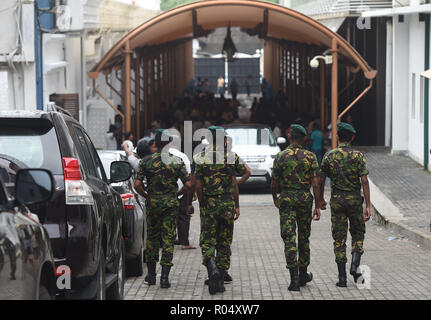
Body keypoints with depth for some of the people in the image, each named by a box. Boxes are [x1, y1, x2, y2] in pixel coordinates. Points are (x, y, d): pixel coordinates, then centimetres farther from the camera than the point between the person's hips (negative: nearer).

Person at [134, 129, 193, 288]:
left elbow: (137, 184, -9)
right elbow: (188, 184, -6)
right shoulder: (177, 161, -2)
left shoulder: (146, 161, -2)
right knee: (168, 239, 1)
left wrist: (146, 196, 8)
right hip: (171, 204, -1)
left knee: (152, 238, 14)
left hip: (152, 203, 1)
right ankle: (165, 277, -7)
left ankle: (151, 275, 18)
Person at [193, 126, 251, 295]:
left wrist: (202, 206, 2)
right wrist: (236, 206, 5)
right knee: (224, 243, 10)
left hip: (208, 205, -1)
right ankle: (220, 281, 11)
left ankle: (211, 267, -23)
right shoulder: (231, 157, -2)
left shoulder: (201, 158, -4)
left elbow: (198, 186, -6)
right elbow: (234, 185, -2)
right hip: (227, 204, 1)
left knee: (207, 241, 6)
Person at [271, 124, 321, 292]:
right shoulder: (310, 157, -2)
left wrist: (275, 199, 19)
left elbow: (274, 183, -1)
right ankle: (303, 275, 27)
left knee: (289, 239, -5)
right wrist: (317, 207, -2)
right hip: (305, 199, 2)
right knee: (304, 237, 16)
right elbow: (315, 184, -7)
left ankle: (294, 278, -16)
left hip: (286, 199, -2)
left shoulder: (281, 156, -4)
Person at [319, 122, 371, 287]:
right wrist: (368, 206, -9)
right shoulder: (358, 156, -5)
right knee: (358, 234, 17)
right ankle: (354, 266, -4)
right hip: (355, 199, -1)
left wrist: (321, 200, 19)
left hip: (337, 200, 1)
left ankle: (342, 277, 1)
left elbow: (321, 180, 3)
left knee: (339, 238, 5)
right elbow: (364, 181, -10)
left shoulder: (329, 156, -1)